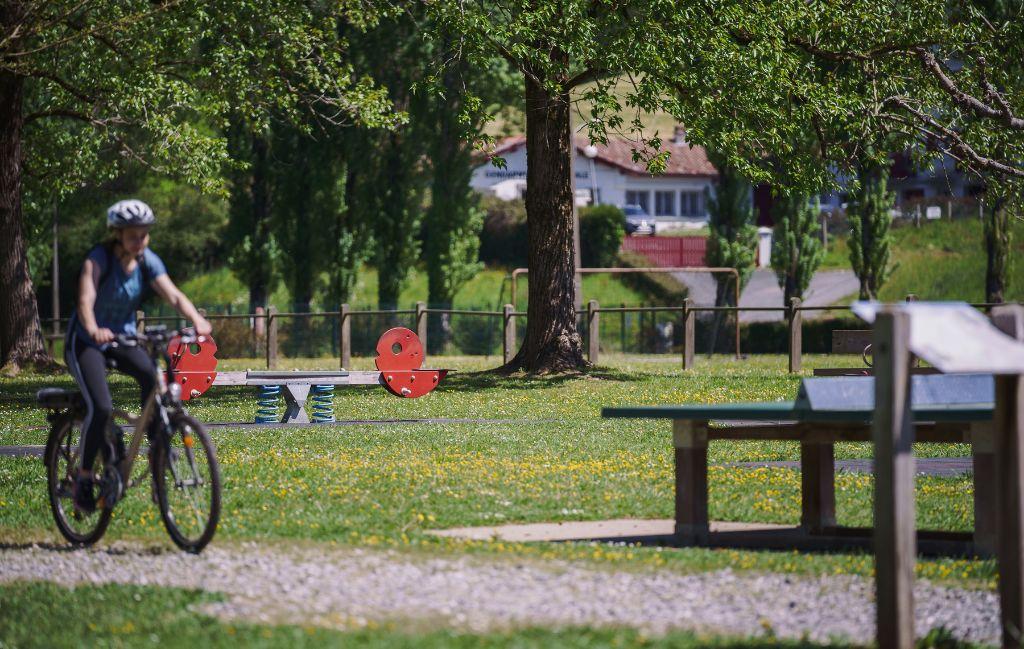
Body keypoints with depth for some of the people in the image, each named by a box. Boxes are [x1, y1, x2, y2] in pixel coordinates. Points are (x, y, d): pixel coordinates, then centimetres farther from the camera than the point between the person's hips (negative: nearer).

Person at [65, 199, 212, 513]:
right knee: (101, 407, -24)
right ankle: (84, 478, -7)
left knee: (151, 375, -29)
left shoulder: (148, 261, -7)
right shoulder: (99, 258, -21)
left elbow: (173, 295, -18)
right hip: (86, 341, -4)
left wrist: (197, 320, -39)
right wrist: (94, 330, -57)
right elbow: (86, 299, -36)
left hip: (123, 337, 4)